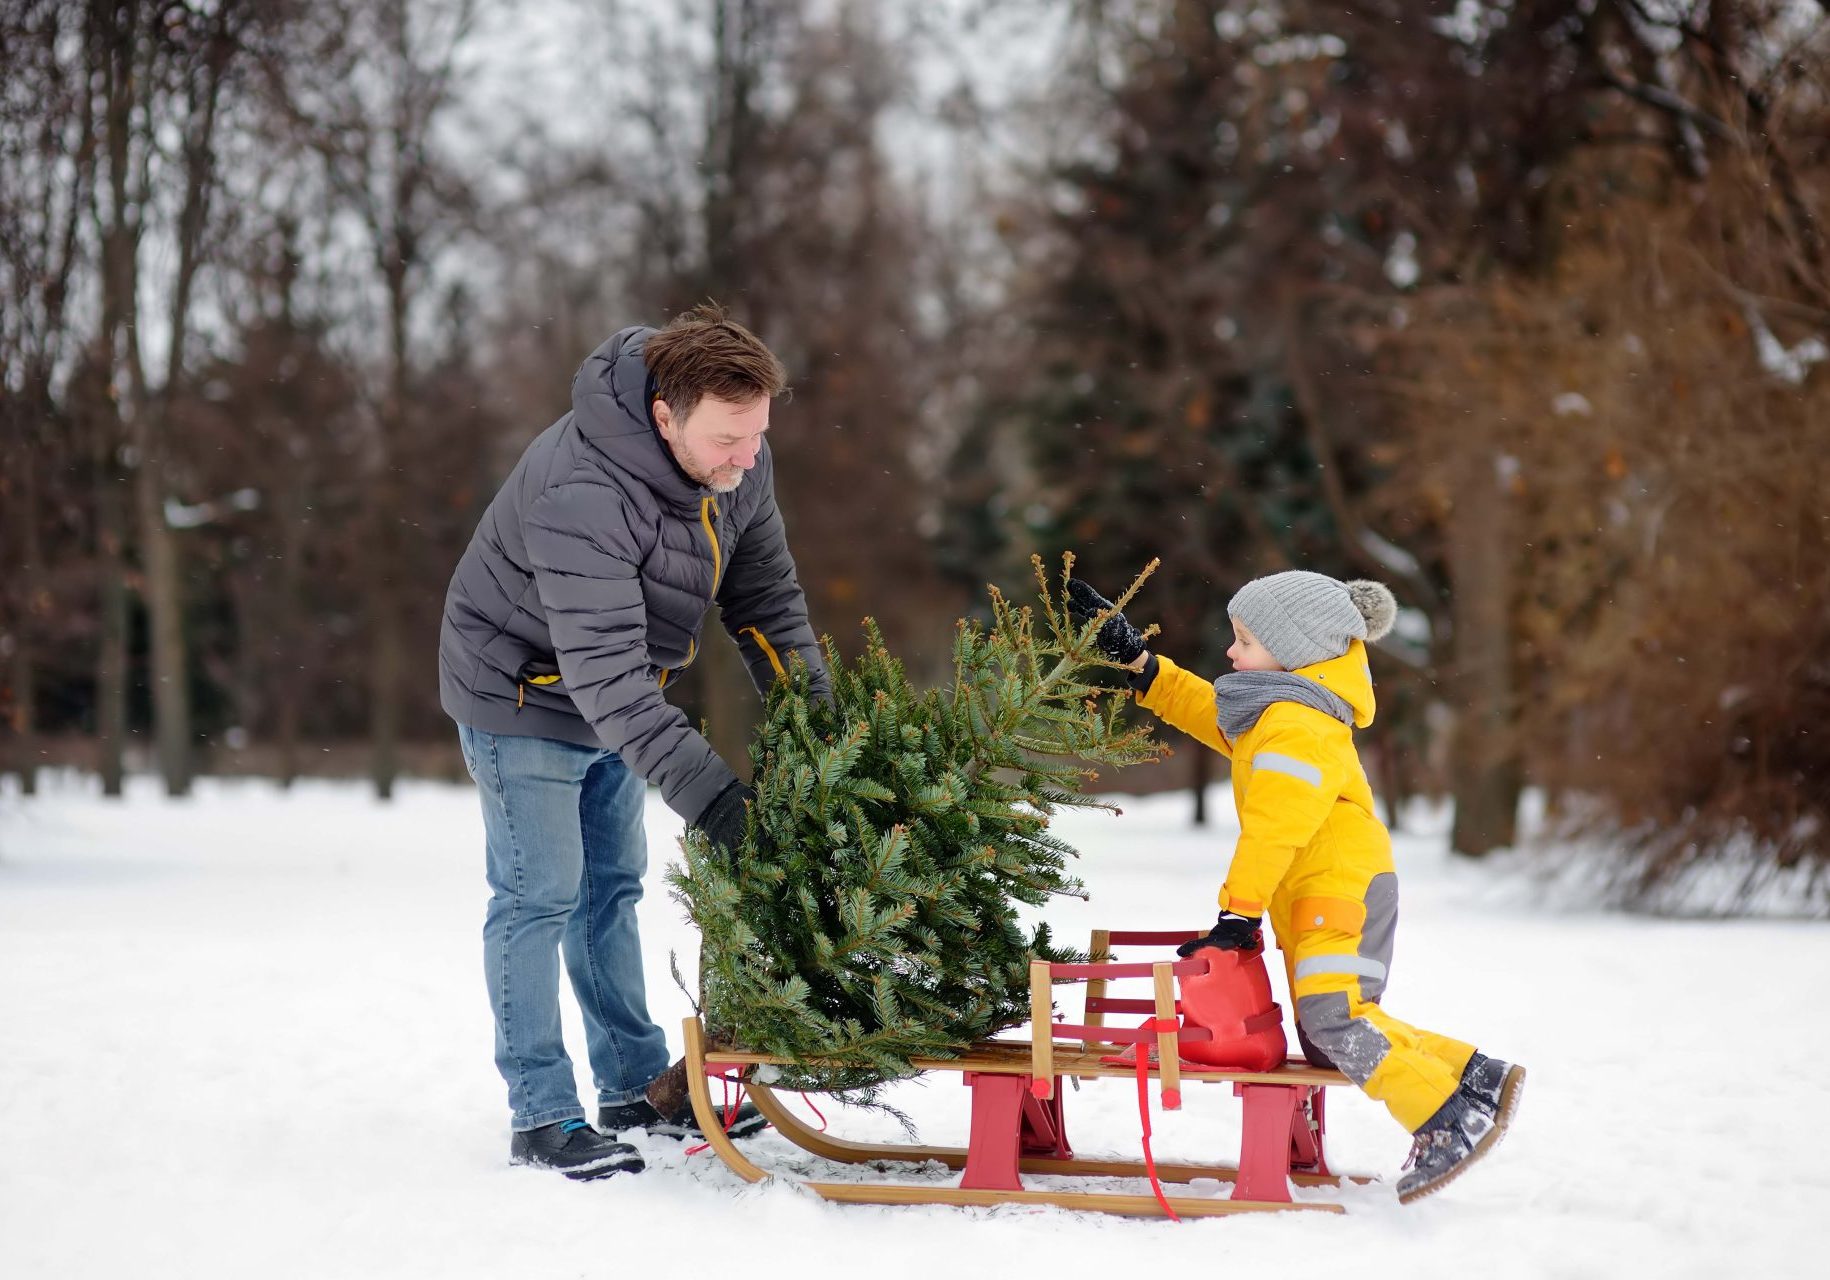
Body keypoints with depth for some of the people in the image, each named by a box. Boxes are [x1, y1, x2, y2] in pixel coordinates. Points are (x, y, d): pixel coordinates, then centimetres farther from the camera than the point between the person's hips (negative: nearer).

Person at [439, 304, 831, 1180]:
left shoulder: (737, 461, -13)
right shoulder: (582, 493, -39)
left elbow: (765, 595, -1)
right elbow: (602, 666, -42)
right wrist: (704, 789, -45)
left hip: (614, 700, 8)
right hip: (521, 694, -8)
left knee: (612, 884, 15)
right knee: (541, 894, -6)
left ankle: (638, 1085, 24)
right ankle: (541, 1116, 1)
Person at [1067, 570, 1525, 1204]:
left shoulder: (1297, 725, -16)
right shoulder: (1269, 711, 17)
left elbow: (1272, 830, -20)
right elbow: (1201, 707, 31)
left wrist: (1238, 914, -20)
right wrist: (1134, 658, 24)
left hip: (1342, 887, -11)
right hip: (1308, 901, 11)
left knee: (1333, 1016, -25)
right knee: (1328, 1041, 7)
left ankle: (1447, 1121, -22)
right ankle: (1475, 1078, 10)